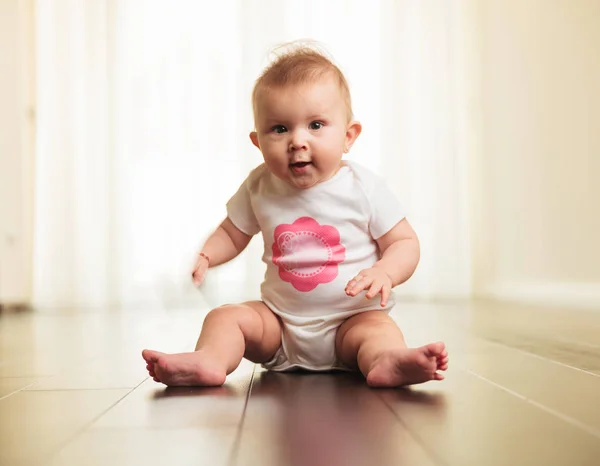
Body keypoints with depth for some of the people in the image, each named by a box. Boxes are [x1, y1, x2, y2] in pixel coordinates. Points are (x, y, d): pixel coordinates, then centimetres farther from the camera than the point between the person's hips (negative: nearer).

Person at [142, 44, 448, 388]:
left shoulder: (364, 188, -10)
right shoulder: (258, 187, -1)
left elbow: (405, 242, -5)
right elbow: (232, 234, 12)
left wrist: (384, 272, -27)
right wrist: (205, 256, -9)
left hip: (350, 319, -3)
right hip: (278, 321, 4)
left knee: (379, 328, -31)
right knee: (225, 316, -12)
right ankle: (209, 361, -35)